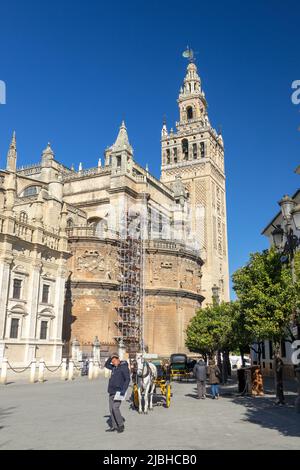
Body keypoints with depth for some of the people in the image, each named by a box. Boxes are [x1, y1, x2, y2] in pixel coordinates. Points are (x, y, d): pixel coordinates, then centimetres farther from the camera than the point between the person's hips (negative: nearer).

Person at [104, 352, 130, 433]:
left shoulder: (124, 367, -10)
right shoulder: (114, 367, 14)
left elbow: (127, 379, -15)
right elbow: (106, 365, 29)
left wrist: (123, 391, -22)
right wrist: (110, 358, 10)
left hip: (118, 392, -8)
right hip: (112, 392, 8)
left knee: (115, 408, -14)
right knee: (111, 409, 8)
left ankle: (121, 425, -1)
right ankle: (114, 426, 15)